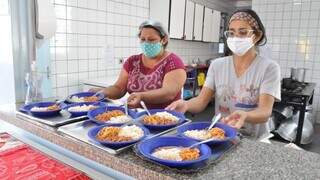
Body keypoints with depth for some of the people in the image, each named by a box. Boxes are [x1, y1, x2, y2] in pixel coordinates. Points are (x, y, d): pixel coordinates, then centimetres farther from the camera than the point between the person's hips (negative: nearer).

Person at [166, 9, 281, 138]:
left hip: (253, 141, -2)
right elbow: (202, 100, -2)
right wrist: (186, 105, -25)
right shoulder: (217, 65, 5)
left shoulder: (269, 68, -5)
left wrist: (244, 116, -37)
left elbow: (265, 112, -15)